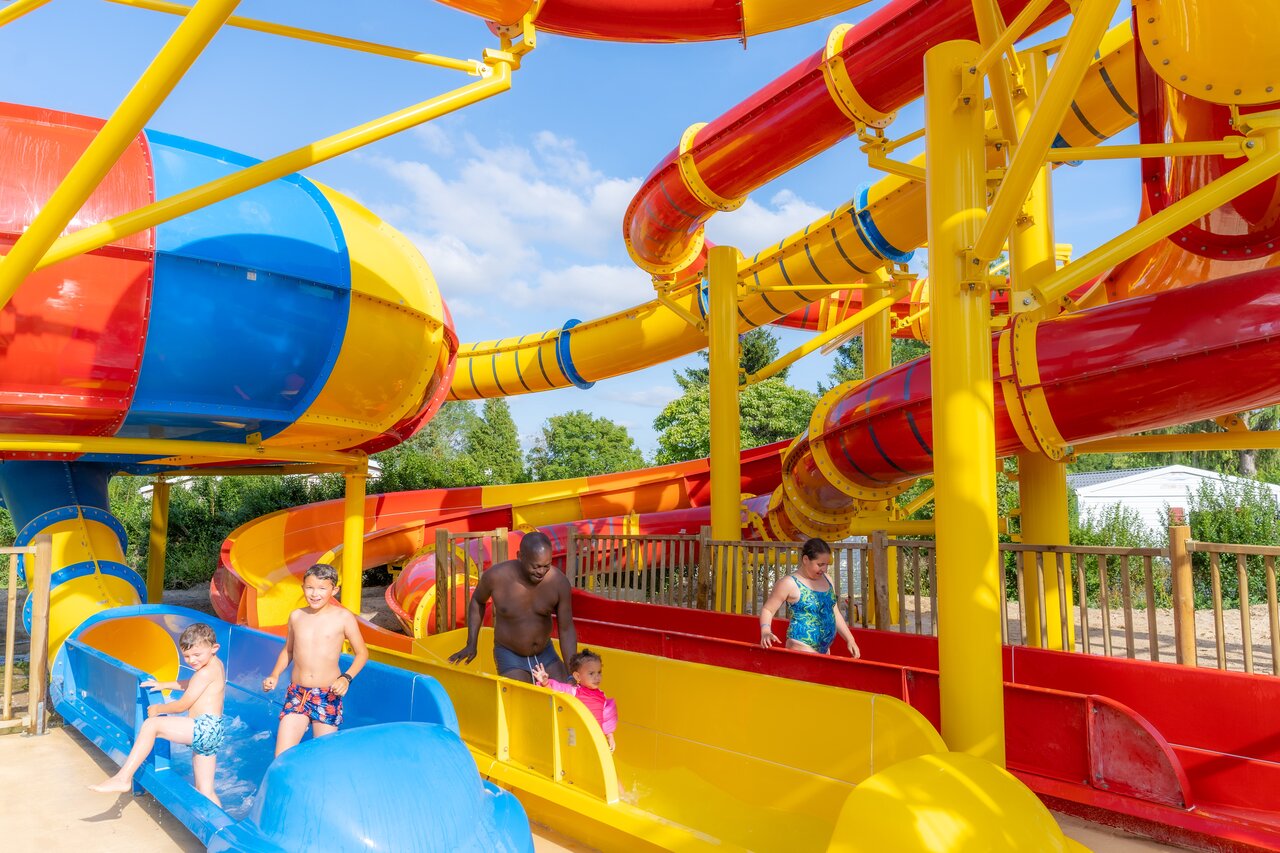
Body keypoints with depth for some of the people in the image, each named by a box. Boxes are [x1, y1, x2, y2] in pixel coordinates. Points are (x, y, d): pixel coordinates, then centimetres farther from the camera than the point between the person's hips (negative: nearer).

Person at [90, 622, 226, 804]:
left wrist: (158, 709, 9)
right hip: (209, 734, 10)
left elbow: (182, 705, -6)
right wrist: (164, 685, 37)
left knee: (151, 725, -10)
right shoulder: (216, 666, 20)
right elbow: (190, 685, 39)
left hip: (205, 727, -10)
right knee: (204, 792, 13)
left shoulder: (205, 672, -10)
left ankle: (123, 778, -10)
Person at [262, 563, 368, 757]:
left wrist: (347, 677, -15)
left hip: (328, 696, -3)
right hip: (296, 694, 3)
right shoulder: (296, 616, 5)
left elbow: (362, 653, -1)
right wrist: (274, 676, 6)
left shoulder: (343, 617, -6)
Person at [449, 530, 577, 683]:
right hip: (509, 656, -2)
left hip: (546, 654, 2)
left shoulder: (559, 582, -18)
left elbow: (566, 630, -11)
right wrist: (471, 644, 0)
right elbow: (477, 601, 3)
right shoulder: (496, 576, -20)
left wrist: (572, 675, -15)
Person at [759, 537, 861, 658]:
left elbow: (835, 613, 18)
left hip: (825, 648, 7)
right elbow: (767, 610, -6)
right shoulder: (789, 583, -11)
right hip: (802, 647, -7)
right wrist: (766, 632, -23)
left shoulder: (826, 580, 10)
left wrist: (850, 639, 13)